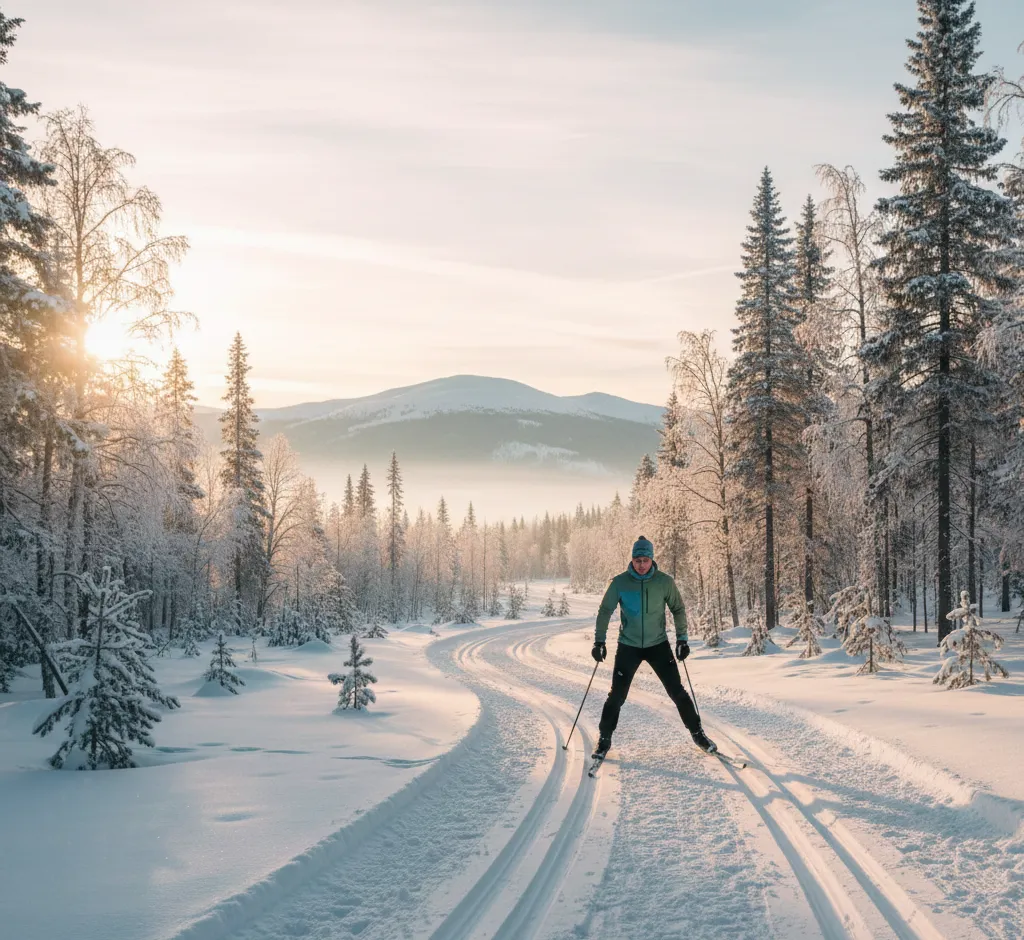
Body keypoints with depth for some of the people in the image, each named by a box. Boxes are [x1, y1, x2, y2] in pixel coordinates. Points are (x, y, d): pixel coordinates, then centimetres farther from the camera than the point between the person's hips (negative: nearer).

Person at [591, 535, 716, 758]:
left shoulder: (664, 581, -8)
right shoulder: (619, 583, -10)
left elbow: (678, 609, 3)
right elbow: (605, 611, -2)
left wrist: (682, 639, -3)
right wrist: (599, 641, -7)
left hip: (658, 645, 1)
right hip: (628, 646, 0)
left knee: (677, 691, 1)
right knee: (617, 695, -1)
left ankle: (697, 733, 16)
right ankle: (604, 739, 15)